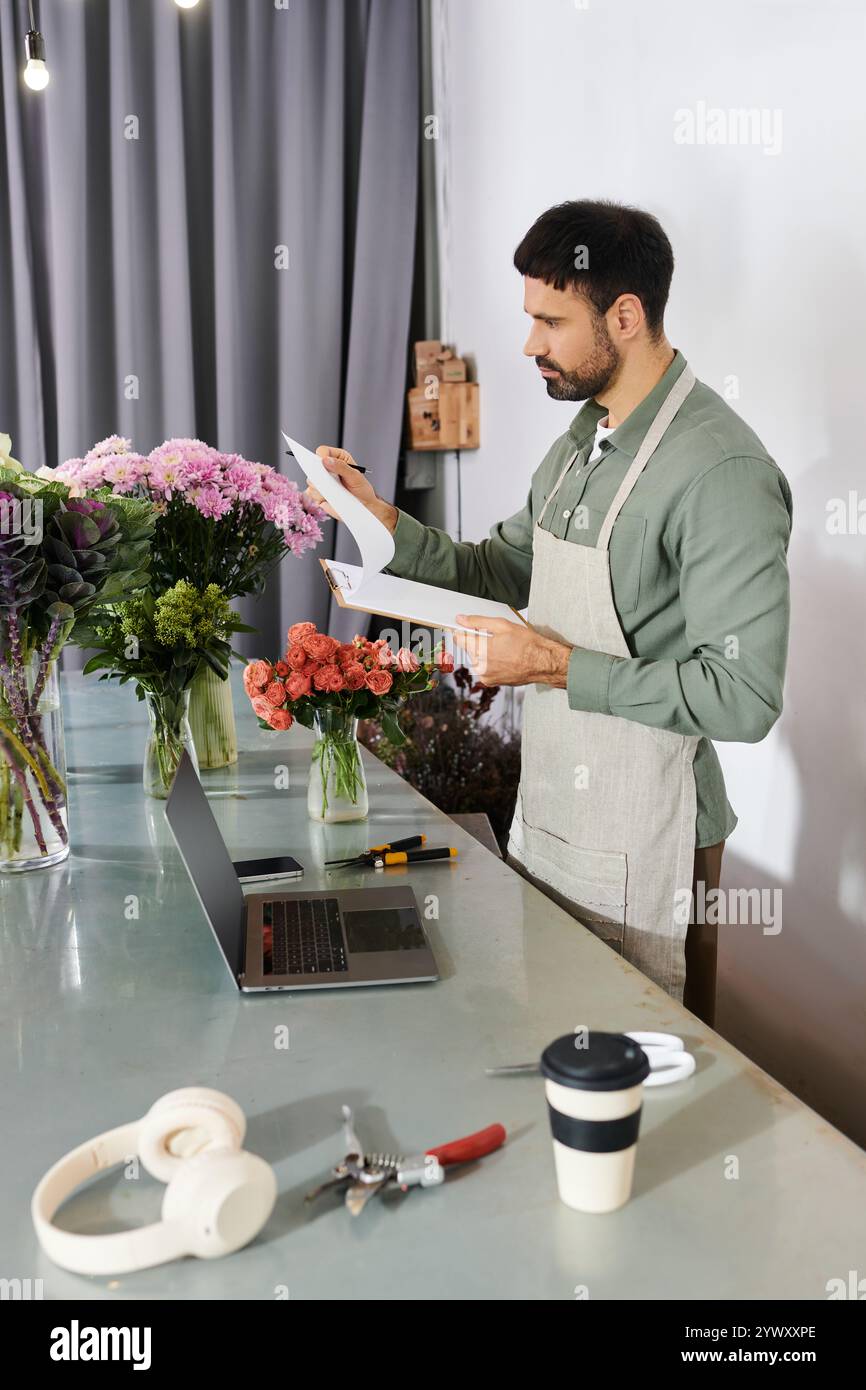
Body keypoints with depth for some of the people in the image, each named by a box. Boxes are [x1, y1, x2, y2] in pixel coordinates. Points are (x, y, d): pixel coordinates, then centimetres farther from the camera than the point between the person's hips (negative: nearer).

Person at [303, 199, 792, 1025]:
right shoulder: (580, 444, 8)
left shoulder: (722, 471, -21)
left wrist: (557, 667, -23)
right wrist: (380, 516, 1)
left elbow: (744, 697, -25)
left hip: (639, 850, -8)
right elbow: (496, 571, 14)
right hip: (544, 817, 8)